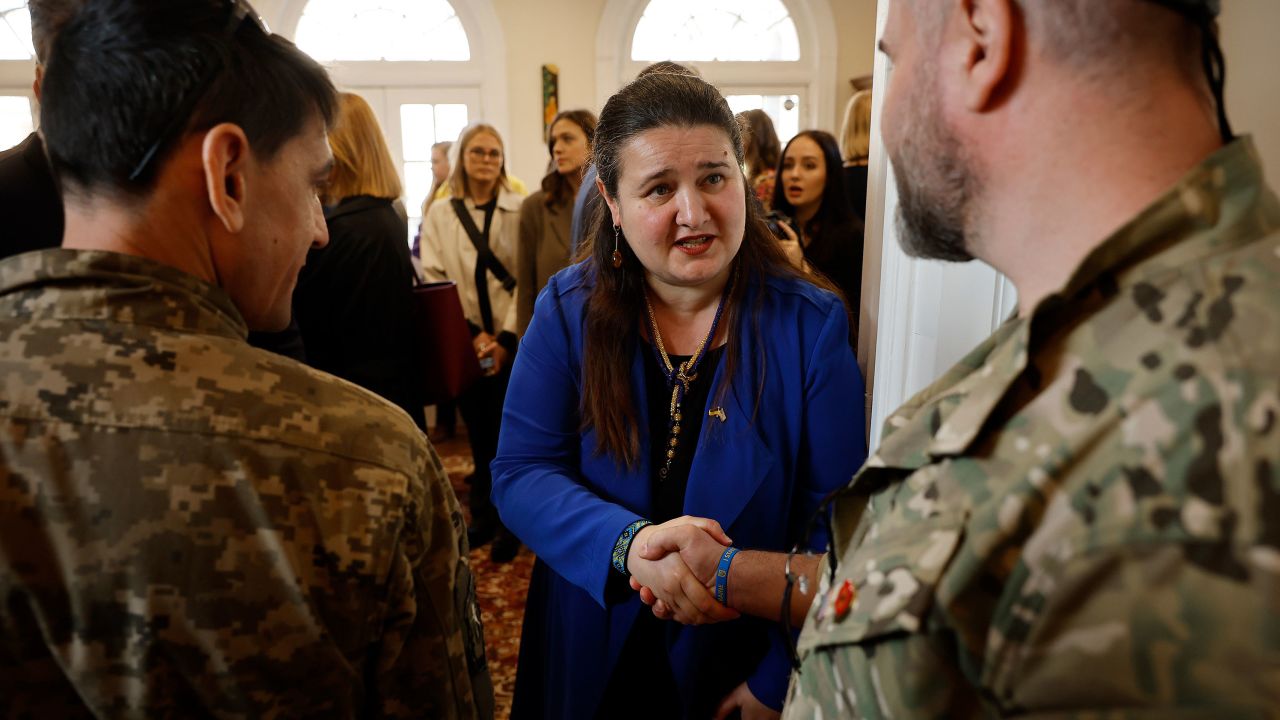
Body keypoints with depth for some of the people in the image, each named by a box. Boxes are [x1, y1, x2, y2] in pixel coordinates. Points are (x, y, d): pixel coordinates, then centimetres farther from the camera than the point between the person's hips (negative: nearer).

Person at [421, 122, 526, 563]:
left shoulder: (520, 210, -1)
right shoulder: (439, 215, 6)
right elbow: (433, 281, -2)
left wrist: (506, 337, -13)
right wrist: (472, 334, -11)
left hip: (512, 342, -2)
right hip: (465, 344, 2)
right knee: (479, 435, 12)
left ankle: (509, 522, 20)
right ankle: (484, 517, 27)